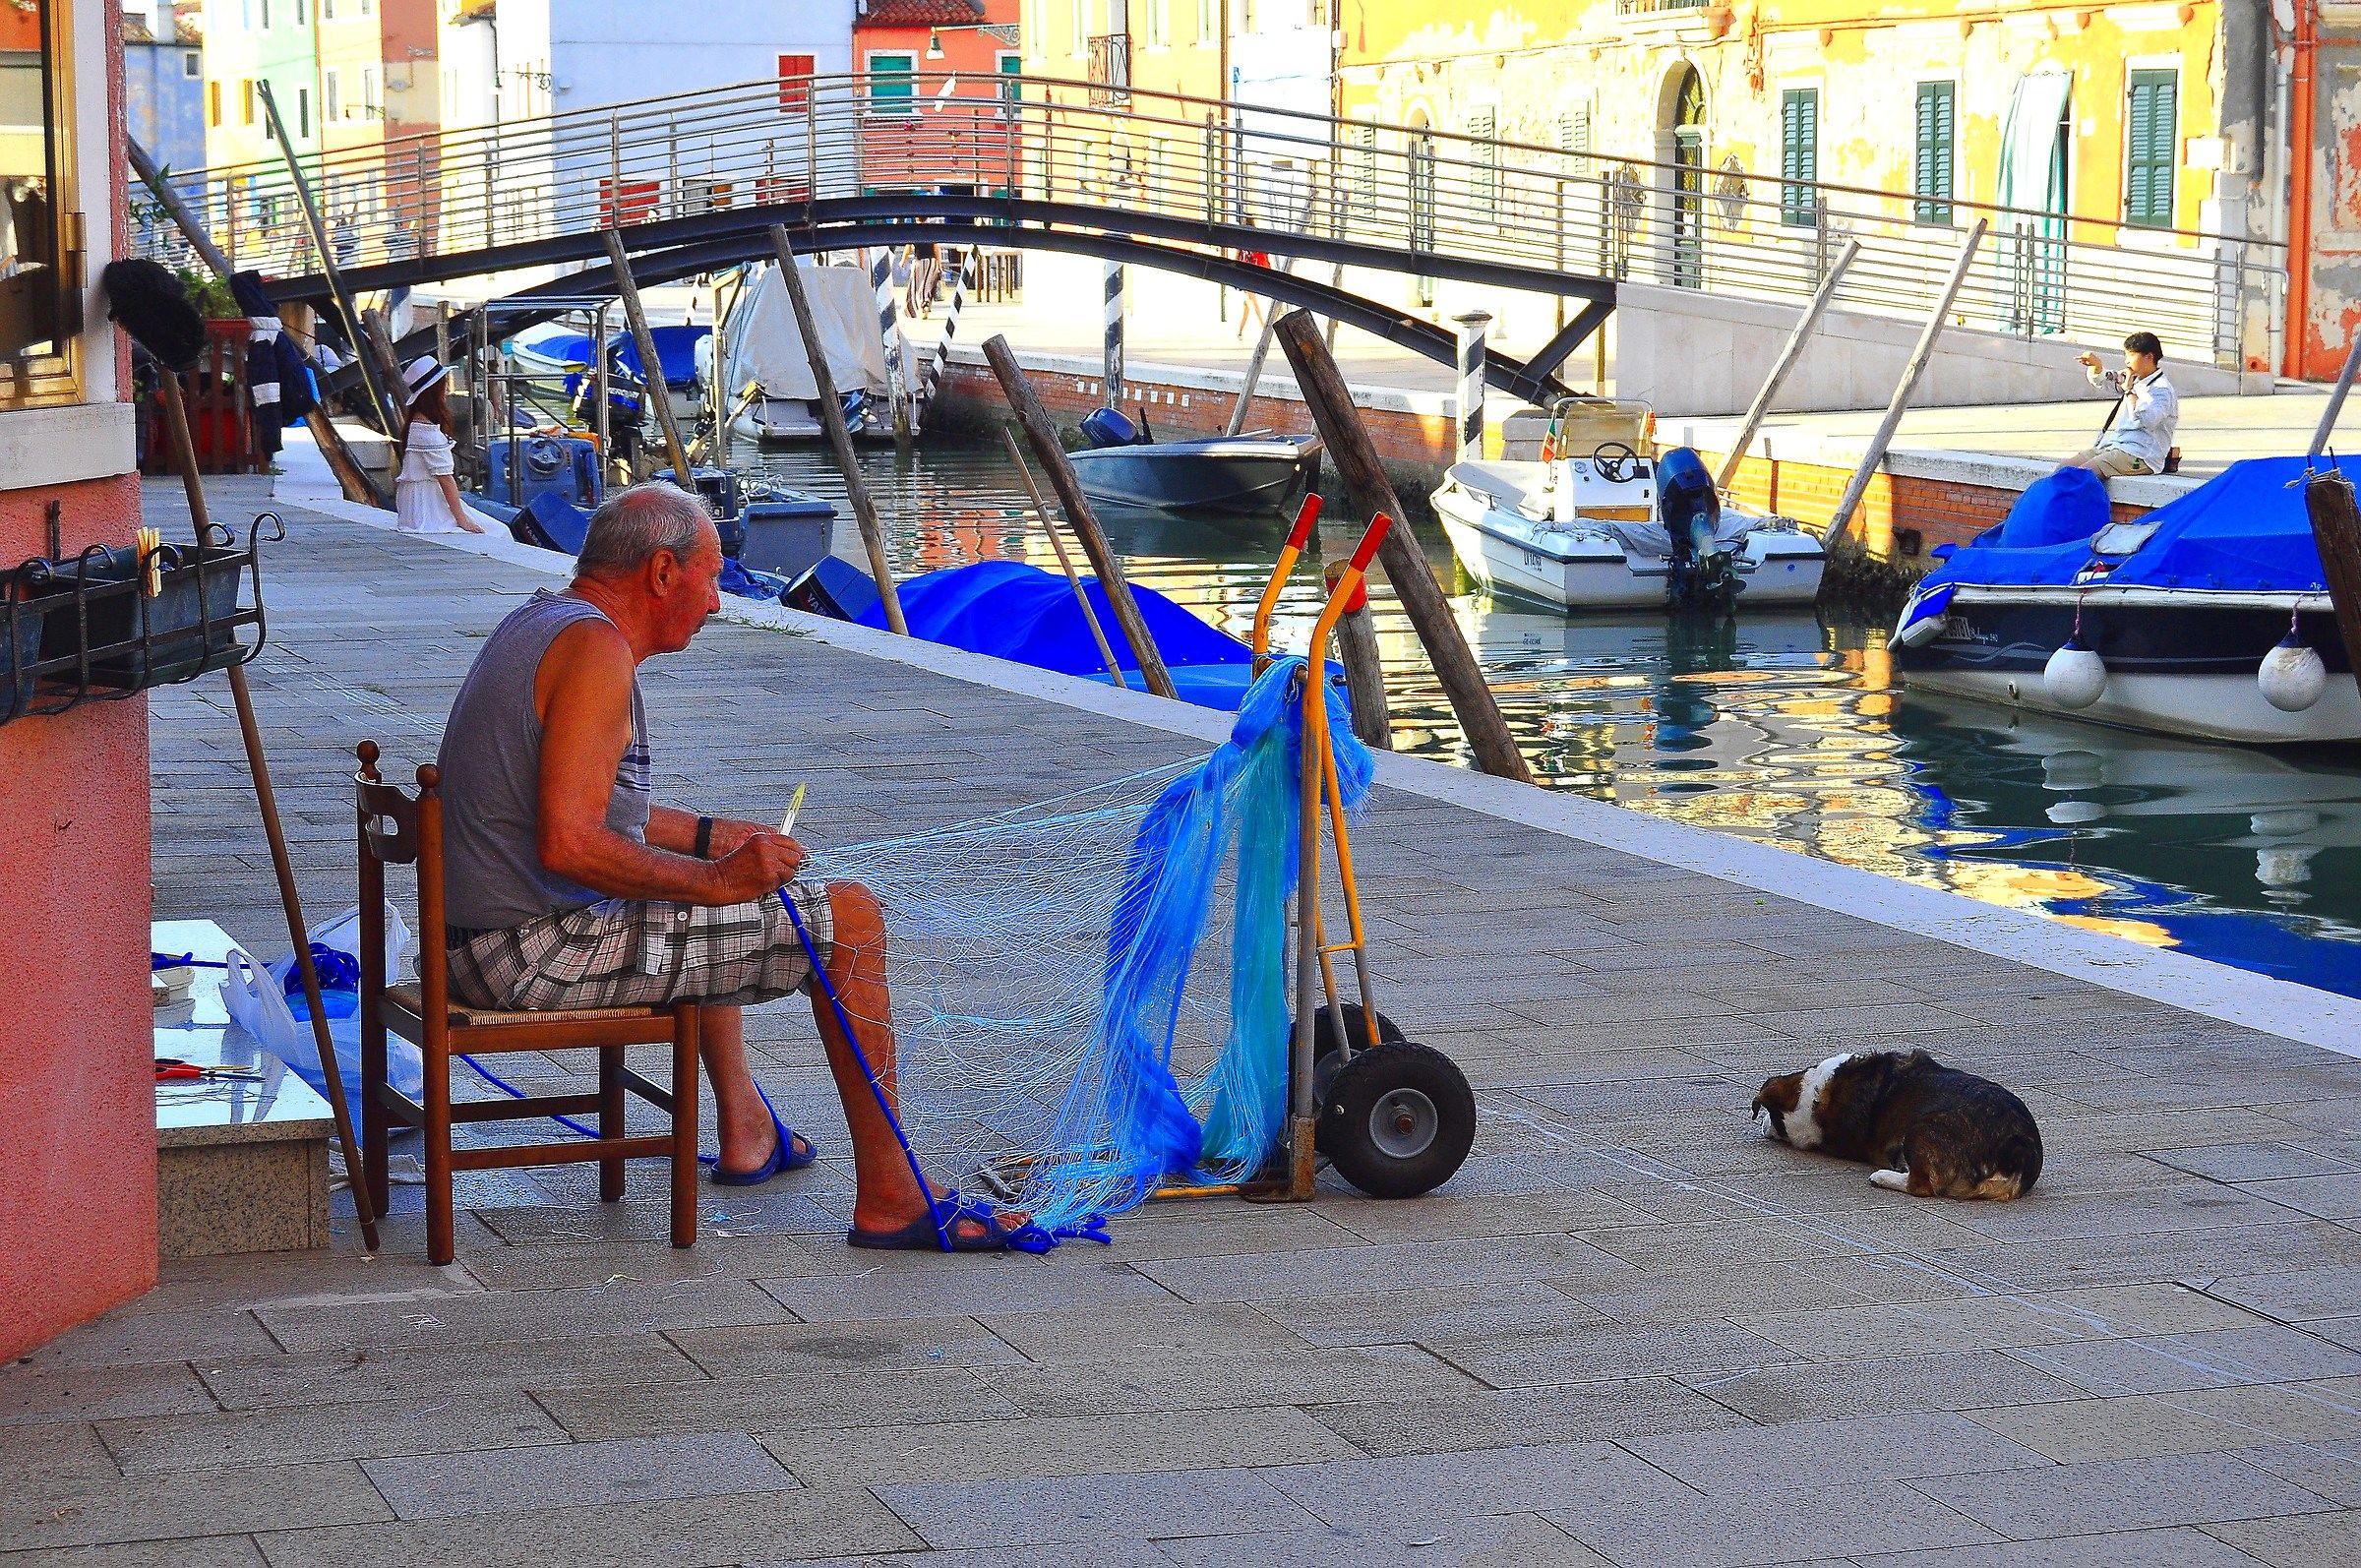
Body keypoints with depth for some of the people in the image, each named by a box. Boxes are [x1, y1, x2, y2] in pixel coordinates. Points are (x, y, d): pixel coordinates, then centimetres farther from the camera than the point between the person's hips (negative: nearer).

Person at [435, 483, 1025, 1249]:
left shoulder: (540, 623, 15)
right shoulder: (596, 649, -17)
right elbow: (567, 845, -27)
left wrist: (711, 838, 21)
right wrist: (714, 880, -19)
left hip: (485, 941, 11)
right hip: (542, 950, -11)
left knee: (708, 909, 38)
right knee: (849, 916, -6)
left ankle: (745, 1131, 39)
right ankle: (889, 1200, -4)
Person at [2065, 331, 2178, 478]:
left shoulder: (2162, 390, -9)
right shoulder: (2133, 379, 19)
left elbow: (2144, 421, -25)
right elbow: (2098, 379, 28)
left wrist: (2129, 391, -16)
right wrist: (2095, 365, 4)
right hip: (2108, 445, 9)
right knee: (2062, 469, -7)